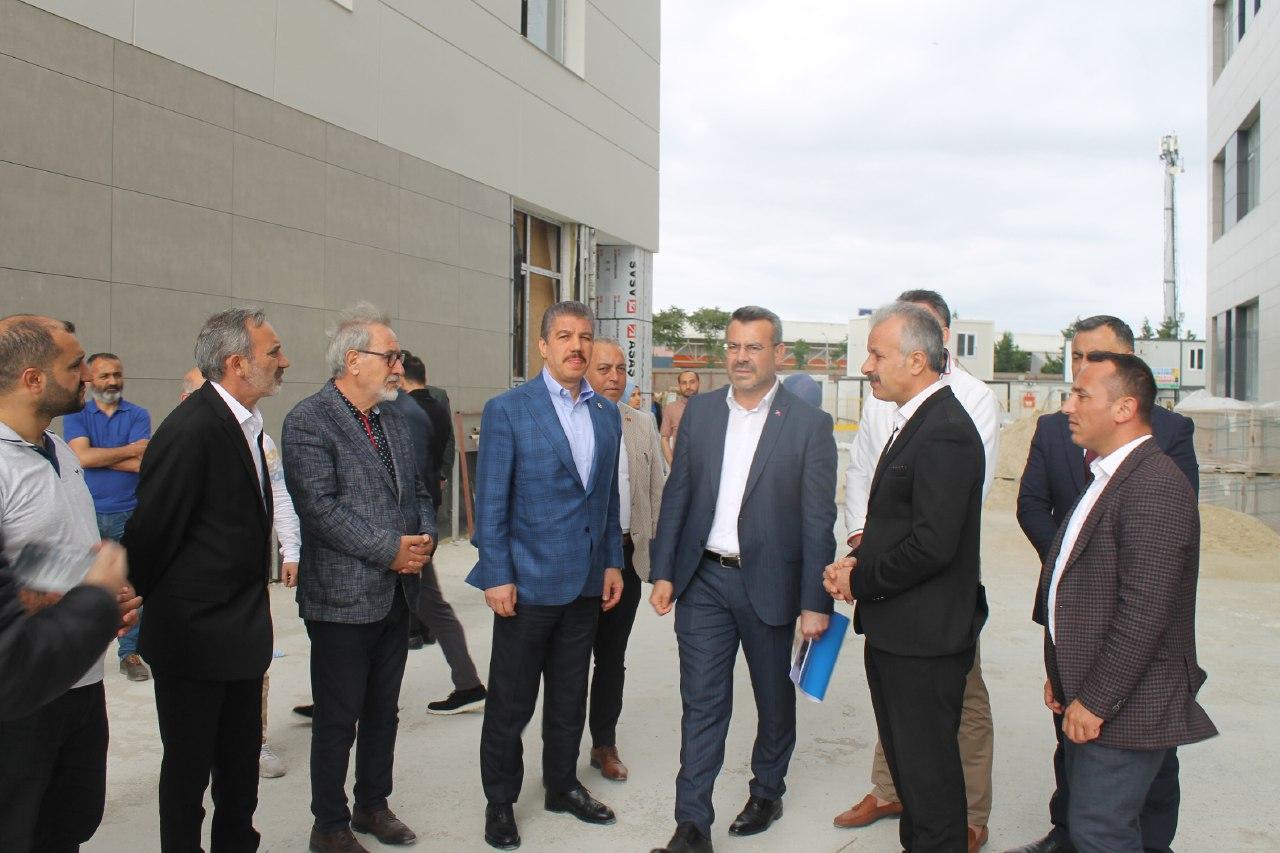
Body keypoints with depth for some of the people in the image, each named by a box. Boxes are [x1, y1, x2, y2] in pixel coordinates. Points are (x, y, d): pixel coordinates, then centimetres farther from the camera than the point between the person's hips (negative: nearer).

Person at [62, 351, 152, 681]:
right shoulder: (76, 415, 6)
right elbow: (82, 457, -11)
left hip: (129, 514, 0)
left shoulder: (138, 415, 4)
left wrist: (96, 455, -9)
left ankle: (131, 653, 10)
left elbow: (140, 463, -9)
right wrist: (128, 450, -8)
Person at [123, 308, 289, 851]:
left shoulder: (244, 422, 6)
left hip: (242, 624, 8)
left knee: (241, 758, 20)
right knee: (189, 764, 9)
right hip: (195, 635, -8)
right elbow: (150, 533, -18)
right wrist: (137, 604, -5)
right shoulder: (191, 429, -23)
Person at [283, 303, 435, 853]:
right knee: (337, 720, 6)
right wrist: (390, 549, -20)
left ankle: (373, 805, 35)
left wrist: (425, 535, -2)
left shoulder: (393, 418, 11)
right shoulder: (308, 421, -13)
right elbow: (321, 507, -21)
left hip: (396, 592, 7)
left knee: (383, 711, 18)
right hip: (343, 597, -7)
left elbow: (417, 489, 17)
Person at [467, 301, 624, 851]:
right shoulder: (507, 410, -8)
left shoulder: (607, 414, 8)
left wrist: (612, 562, 9)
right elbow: (491, 501, -10)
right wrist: (497, 576, -13)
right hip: (528, 580, -5)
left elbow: (608, 495, 13)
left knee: (570, 697, 17)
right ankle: (500, 801, 23)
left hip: (586, 582, 5)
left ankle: (562, 785, 34)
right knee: (511, 702, 6)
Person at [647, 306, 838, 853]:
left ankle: (767, 792, 38)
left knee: (774, 700, 16)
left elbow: (818, 519, -8)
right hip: (704, 580, 2)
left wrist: (815, 602, -10)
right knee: (701, 704, 3)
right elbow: (676, 496, 6)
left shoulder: (809, 424, -7)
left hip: (770, 583, -2)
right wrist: (663, 572, 2)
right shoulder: (699, 412, 3)